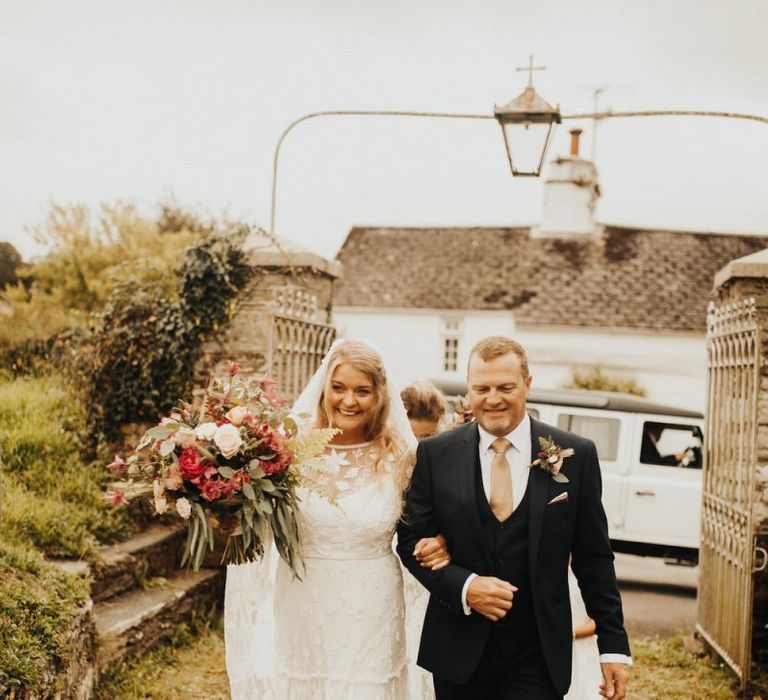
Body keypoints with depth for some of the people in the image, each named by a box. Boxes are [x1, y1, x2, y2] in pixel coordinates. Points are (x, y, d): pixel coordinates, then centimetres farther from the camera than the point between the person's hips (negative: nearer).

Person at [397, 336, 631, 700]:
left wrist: (614, 646, 1)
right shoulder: (435, 454, -1)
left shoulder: (576, 455, -2)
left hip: (537, 659, -1)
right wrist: (463, 586, -14)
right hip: (458, 652, 1)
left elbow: (593, 558, 2)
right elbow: (411, 540, 2)